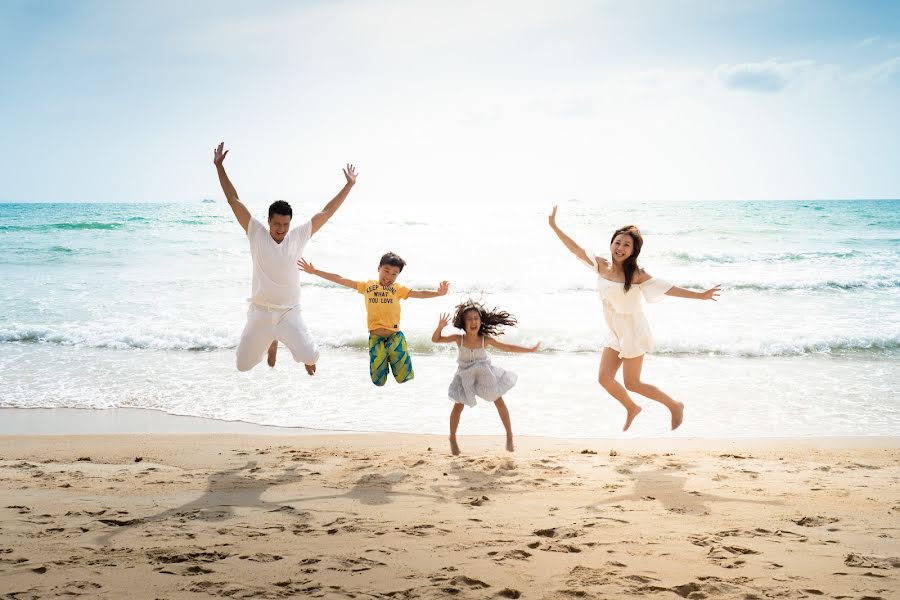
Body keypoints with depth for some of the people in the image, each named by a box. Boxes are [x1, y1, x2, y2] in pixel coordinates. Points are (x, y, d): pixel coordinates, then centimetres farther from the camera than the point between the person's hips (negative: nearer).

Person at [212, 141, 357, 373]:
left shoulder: (299, 236, -3)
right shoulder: (257, 234, -6)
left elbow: (326, 212, 1)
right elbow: (234, 200, -7)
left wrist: (349, 185, 1)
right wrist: (220, 167, -10)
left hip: (289, 313, 0)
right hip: (260, 312, 0)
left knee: (310, 357, -17)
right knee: (243, 365, 9)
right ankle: (271, 341, 42)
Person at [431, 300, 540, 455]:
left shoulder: (486, 339, -21)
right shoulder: (459, 338, -22)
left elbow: (507, 347, -12)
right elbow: (436, 339, -16)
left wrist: (530, 349, -12)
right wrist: (440, 327, -37)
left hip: (485, 374, 1)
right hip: (465, 377, -1)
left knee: (499, 402, 4)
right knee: (458, 407, 1)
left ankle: (509, 435, 20)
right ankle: (452, 439, 20)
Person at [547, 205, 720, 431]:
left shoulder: (635, 274, -18)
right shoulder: (602, 266, -4)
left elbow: (666, 288, -17)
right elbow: (576, 249, 0)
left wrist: (701, 295, -21)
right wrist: (554, 227, -3)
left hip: (633, 332, -6)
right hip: (615, 333, 6)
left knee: (632, 384, 1)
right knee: (605, 378, 5)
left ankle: (675, 406, 21)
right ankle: (632, 408, 32)